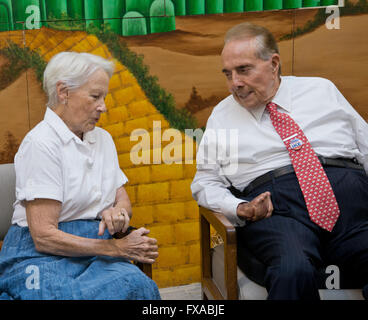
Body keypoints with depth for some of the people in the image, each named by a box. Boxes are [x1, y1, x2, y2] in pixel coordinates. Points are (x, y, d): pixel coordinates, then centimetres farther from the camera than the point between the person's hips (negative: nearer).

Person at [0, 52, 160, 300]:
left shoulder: (103, 138, 15)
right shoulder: (41, 143, -10)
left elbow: (123, 199, 19)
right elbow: (43, 236, -15)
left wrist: (118, 212, -6)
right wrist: (116, 248, -12)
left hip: (95, 249, 6)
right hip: (43, 258, -6)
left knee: (137, 282, -28)